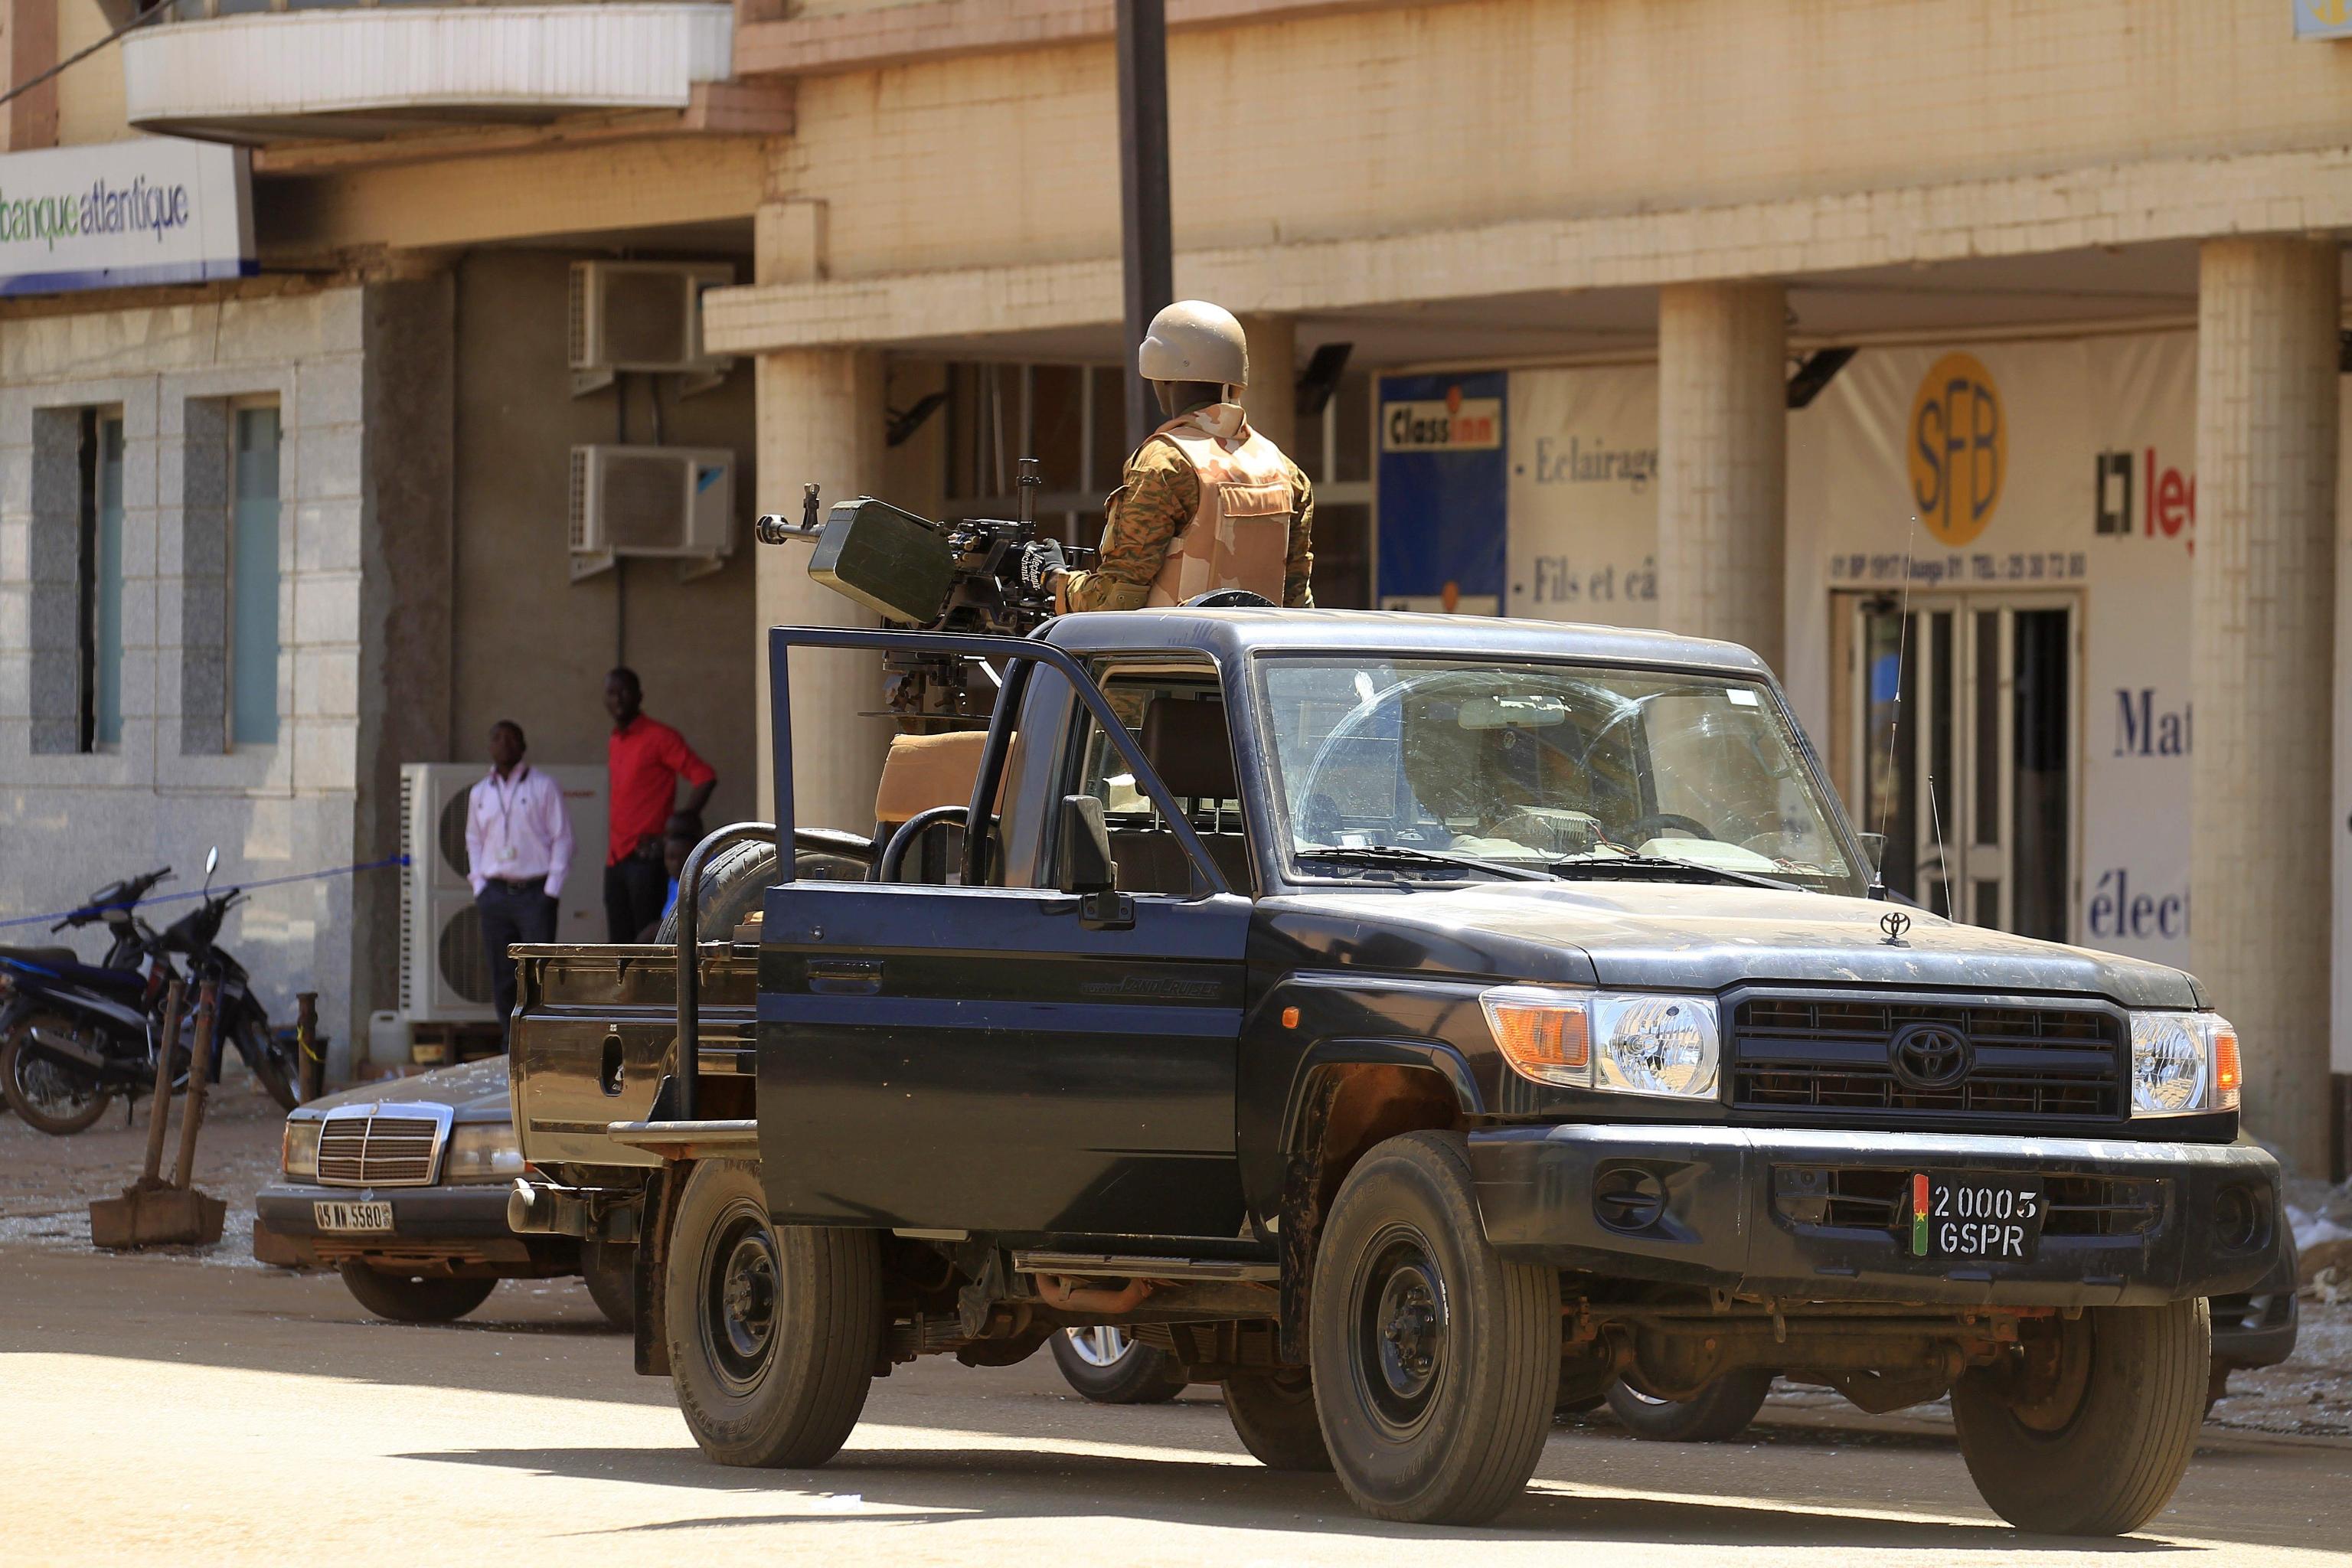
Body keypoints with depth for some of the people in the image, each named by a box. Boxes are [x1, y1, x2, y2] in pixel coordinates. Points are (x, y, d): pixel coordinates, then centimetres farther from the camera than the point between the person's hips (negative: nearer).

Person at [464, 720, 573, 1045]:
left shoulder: (543, 787, 1)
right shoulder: (480, 793, 13)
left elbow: (562, 838, 0)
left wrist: (551, 891, -7)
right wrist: (479, 888, 9)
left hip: (535, 893, -4)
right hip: (495, 893, 4)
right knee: (502, 978, 2)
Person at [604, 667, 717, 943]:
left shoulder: (659, 737, -6)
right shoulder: (614, 744, 18)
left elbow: (705, 778, -12)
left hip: (646, 858, -8)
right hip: (616, 859, 8)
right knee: (621, 944, 7)